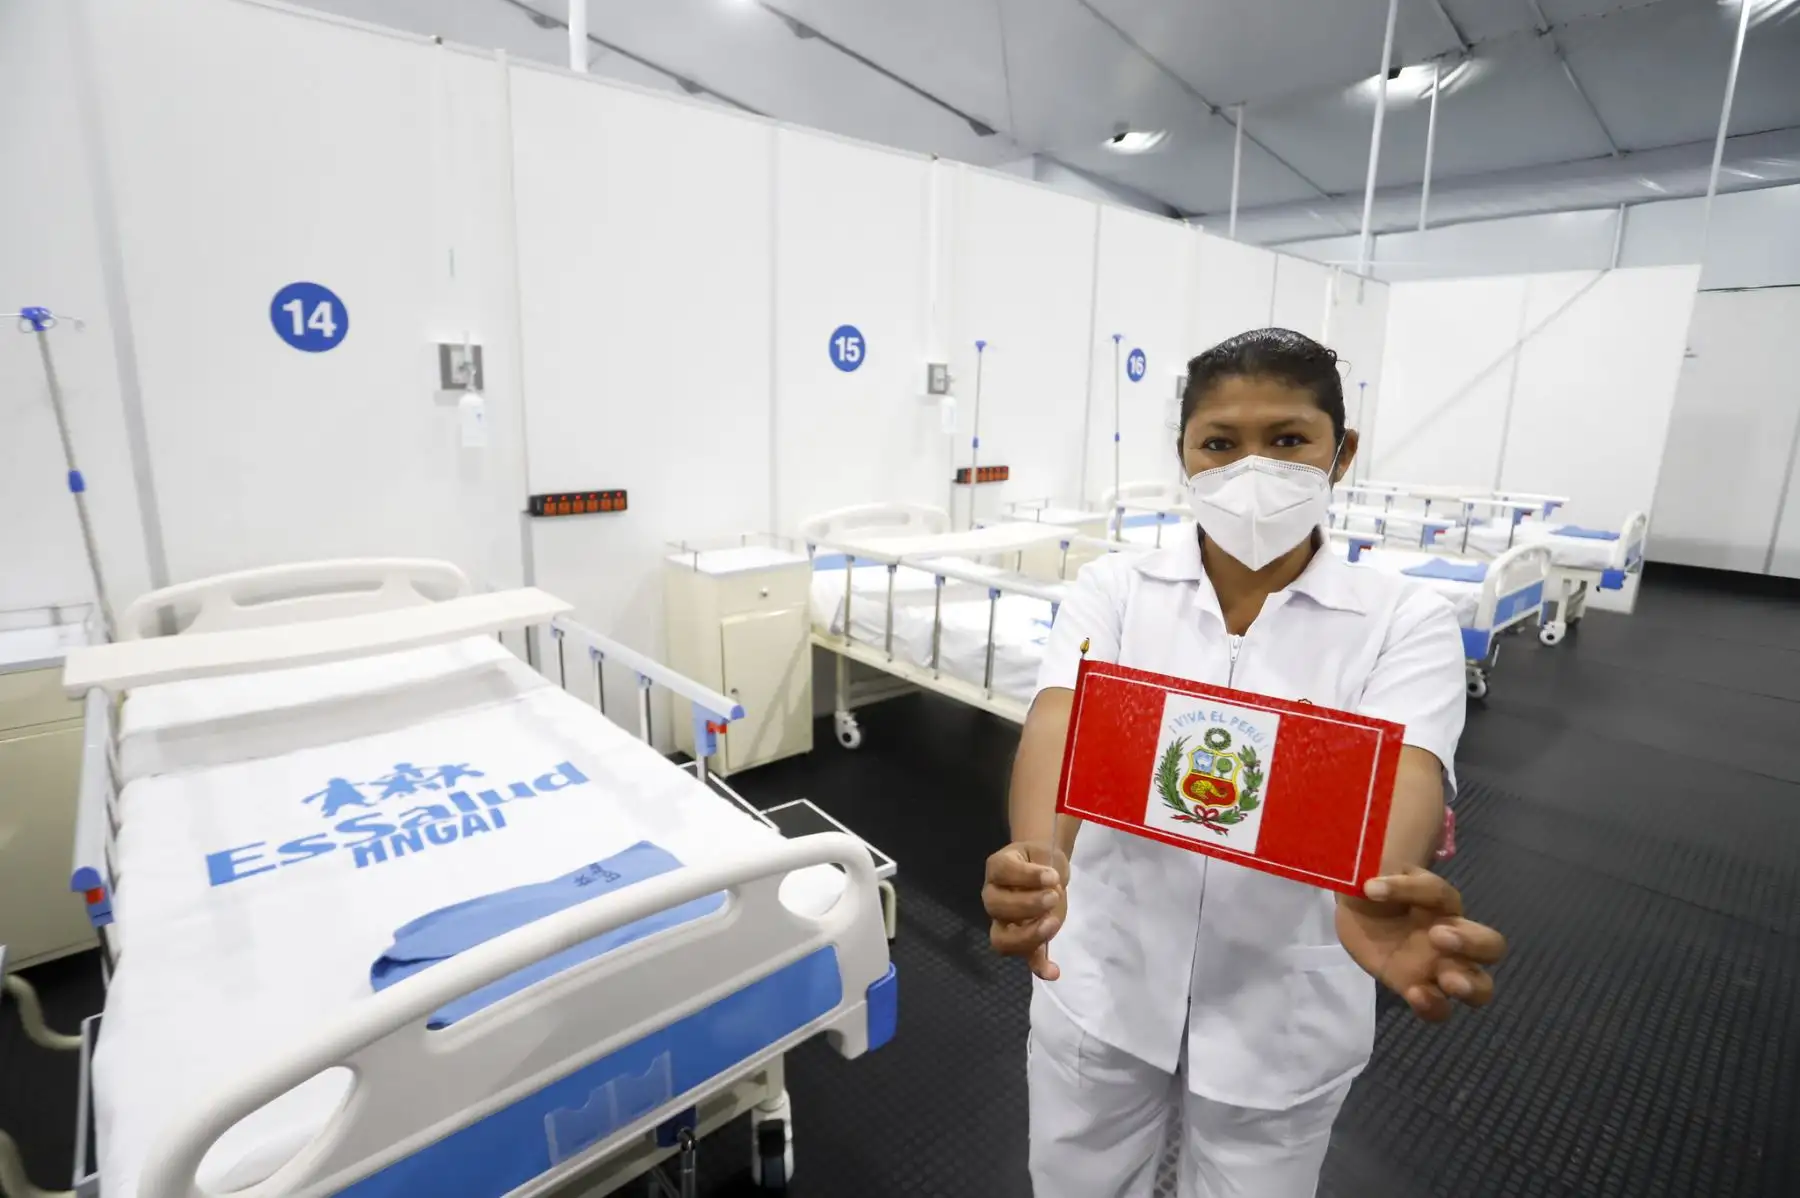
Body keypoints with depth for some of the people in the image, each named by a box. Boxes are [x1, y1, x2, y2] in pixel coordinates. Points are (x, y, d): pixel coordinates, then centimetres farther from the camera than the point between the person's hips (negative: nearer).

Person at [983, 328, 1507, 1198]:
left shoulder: (1405, 623, -9)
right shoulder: (1113, 590, -9)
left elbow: (1403, 767, -25)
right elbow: (1060, 722, -24)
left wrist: (1379, 894, -48)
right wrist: (1040, 858, -44)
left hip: (1281, 1015, 0)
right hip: (1105, 989, 1)